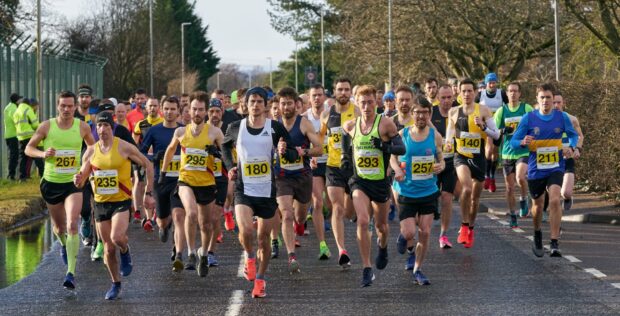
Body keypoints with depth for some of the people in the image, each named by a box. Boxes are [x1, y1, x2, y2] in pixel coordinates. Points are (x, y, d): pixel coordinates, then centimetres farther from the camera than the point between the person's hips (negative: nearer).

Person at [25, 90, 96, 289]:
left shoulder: (82, 127, -4)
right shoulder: (46, 127, -6)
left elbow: (93, 148, 14)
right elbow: (28, 148, 2)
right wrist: (43, 153, -18)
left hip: (74, 183, -1)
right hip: (51, 183, 1)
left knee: (72, 225, -19)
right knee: (58, 226, 17)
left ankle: (71, 273, -20)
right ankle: (64, 244, 55)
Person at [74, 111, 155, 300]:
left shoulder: (124, 147, -9)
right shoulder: (91, 151, 3)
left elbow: (148, 165, 0)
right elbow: (81, 181, 8)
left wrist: (148, 193, -3)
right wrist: (78, 180, -17)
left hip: (121, 201, -4)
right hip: (100, 203, 4)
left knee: (117, 237, -28)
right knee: (108, 248, 6)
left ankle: (126, 252, 7)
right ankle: (116, 284, 25)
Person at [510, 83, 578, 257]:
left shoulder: (562, 117, -2)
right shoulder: (528, 118, -5)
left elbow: (573, 135, 13)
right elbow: (513, 142, -3)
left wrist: (571, 147, -8)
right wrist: (523, 143, -26)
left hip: (556, 167, -1)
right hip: (535, 169, 1)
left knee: (554, 200, -22)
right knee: (538, 204, 14)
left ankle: (554, 244, -18)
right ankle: (537, 235, 45)